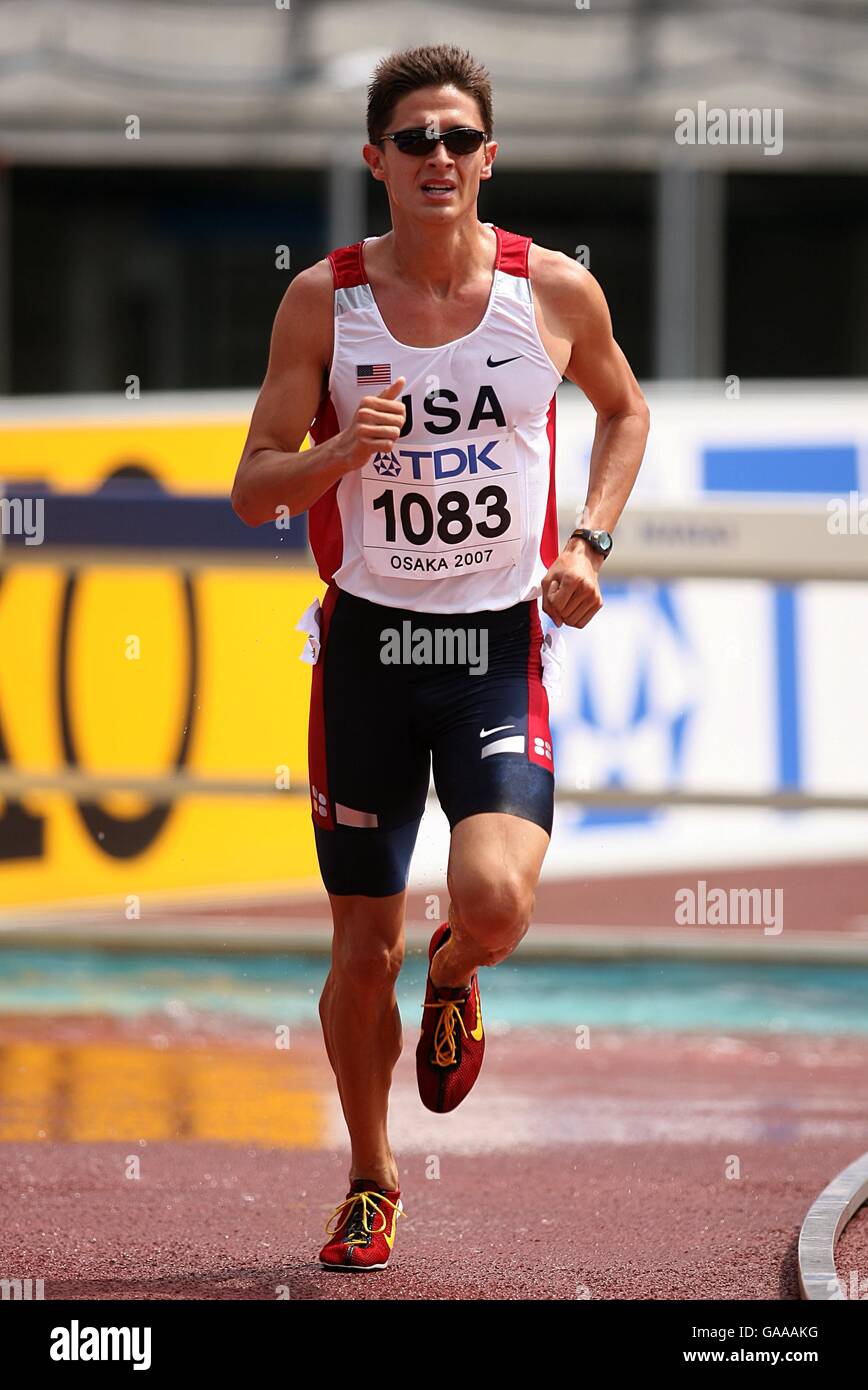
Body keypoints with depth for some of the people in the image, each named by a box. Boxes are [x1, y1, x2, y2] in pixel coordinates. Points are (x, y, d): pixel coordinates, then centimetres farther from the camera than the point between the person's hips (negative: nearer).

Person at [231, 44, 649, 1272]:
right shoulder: (322, 302, -4)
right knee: (363, 946, 6)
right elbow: (253, 490, -1)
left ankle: (455, 975, 16)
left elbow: (625, 410, 16)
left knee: (495, 901, -23)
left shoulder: (555, 292, -4)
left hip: (502, 641, -1)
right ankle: (370, 1183, 29)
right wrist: (341, 453, -22)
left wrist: (589, 540, 1)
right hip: (368, 638, 1)